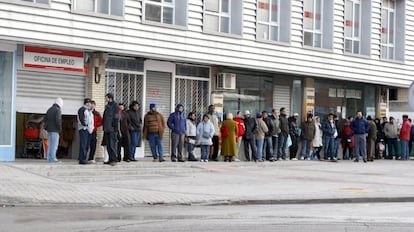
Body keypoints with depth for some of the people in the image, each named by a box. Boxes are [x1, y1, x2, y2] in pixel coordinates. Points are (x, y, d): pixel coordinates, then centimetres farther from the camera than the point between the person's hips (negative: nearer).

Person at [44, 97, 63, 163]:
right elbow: (58, 120, -20)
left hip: (49, 129, 8)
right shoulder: (58, 110, -10)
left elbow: (45, 119, 16)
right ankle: (52, 158, -10)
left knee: (50, 144, 12)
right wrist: (59, 128, -9)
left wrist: (47, 126, 14)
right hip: (54, 130, -8)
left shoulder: (49, 109, 16)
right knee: (54, 144, -7)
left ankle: (49, 158, 11)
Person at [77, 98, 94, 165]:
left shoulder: (89, 110, 24)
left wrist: (92, 127, 16)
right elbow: (81, 118, -15)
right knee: (83, 145, -12)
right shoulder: (82, 109, -4)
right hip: (83, 129, -9)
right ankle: (82, 159, -14)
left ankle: (84, 158, 11)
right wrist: (85, 125, -19)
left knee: (87, 145, 8)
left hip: (89, 130, 9)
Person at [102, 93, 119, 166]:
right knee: (108, 144, 10)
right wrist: (104, 126, 19)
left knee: (112, 144, -9)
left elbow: (116, 117, -13)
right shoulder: (107, 106, 17)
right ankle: (110, 159, 16)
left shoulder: (115, 105, -8)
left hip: (112, 129, -9)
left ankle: (114, 160, -7)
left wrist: (115, 127, -18)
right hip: (107, 129, 9)